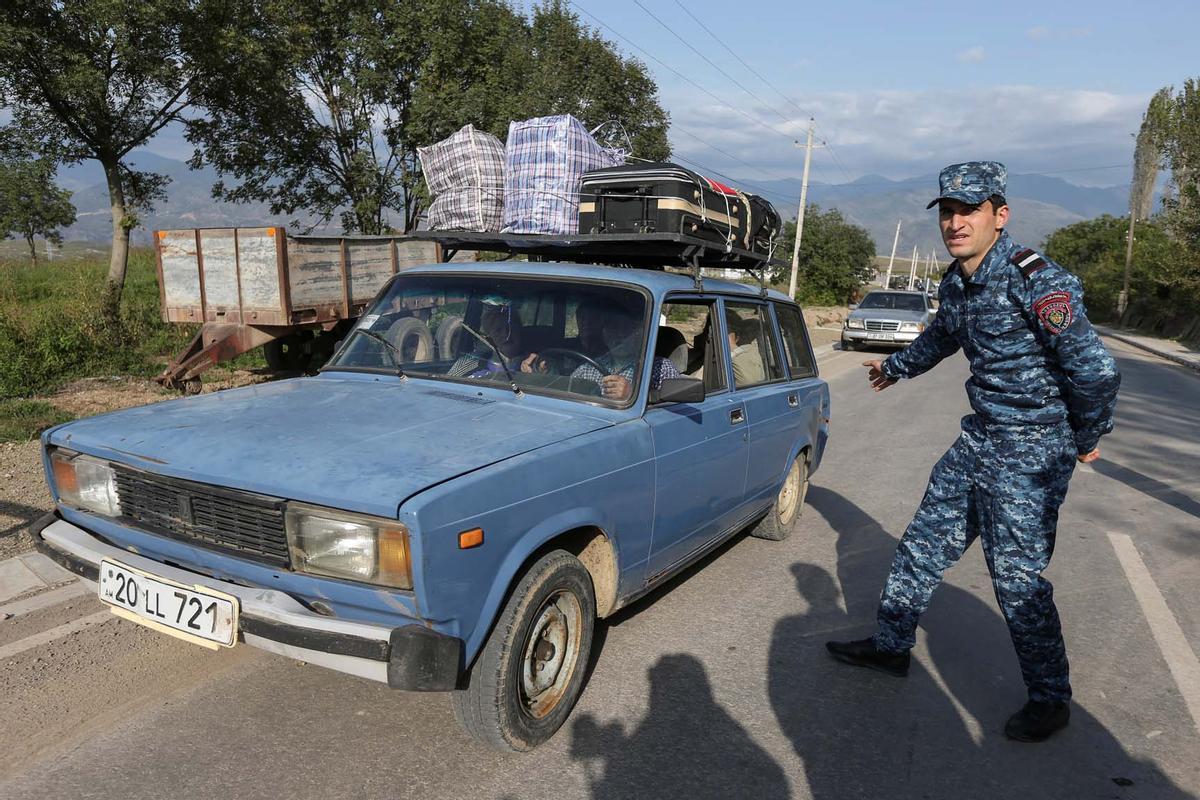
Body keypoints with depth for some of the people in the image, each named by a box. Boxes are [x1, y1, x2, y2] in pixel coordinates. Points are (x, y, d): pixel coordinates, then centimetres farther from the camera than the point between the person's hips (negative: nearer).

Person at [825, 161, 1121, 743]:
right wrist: (895, 367, 44)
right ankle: (890, 645, 30)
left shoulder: (1034, 280, -20)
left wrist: (1088, 438, -6)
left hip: (1031, 452, -8)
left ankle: (1050, 698, 19)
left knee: (1017, 576, -3)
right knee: (923, 542, 13)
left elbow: (1094, 368, -20)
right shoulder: (955, 283, 6)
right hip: (980, 437, 8)